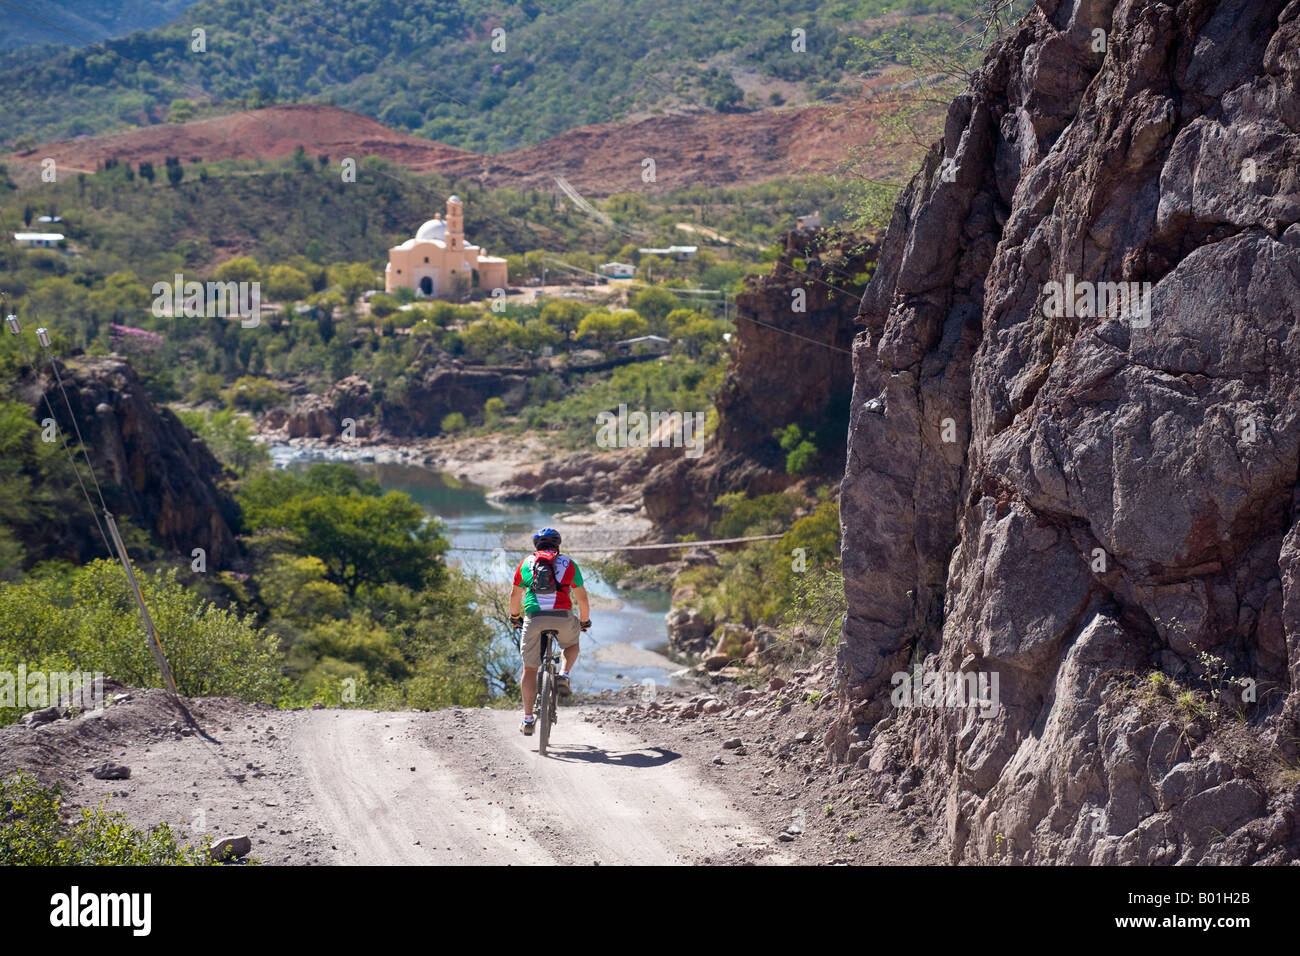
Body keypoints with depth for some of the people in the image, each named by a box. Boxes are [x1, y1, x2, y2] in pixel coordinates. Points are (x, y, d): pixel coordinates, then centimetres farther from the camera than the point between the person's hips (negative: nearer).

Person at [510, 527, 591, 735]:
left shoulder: (526, 563, 19)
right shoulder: (569, 564, 16)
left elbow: (515, 595, 27)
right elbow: (582, 598, 18)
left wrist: (515, 618, 44)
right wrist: (585, 622, 34)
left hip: (534, 617, 0)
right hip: (563, 617, 0)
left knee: (530, 669, 10)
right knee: (572, 645, 33)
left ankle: (528, 719, 7)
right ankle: (564, 676, 6)